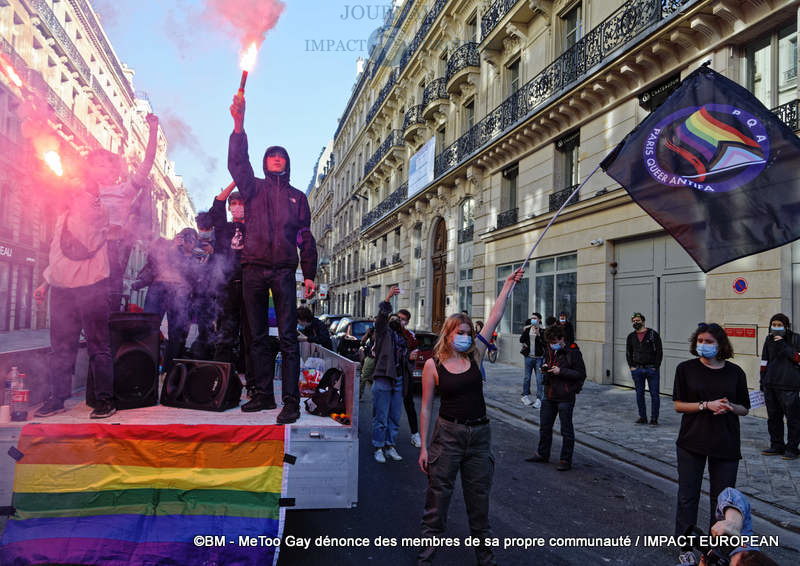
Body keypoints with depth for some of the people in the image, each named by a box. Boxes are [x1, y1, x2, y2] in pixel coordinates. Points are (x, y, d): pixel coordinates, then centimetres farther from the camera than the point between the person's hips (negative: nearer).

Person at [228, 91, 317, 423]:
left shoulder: (297, 197, 17)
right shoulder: (253, 188, 16)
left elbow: (306, 238, 13)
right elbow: (237, 163, -3)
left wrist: (309, 275, 4)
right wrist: (238, 125, -16)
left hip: (284, 271, -1)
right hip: (253, 268, 1)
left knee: (287, 337, -7)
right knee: (258, 336, 5)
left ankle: (291, 401, -7)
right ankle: (264, 395, 13)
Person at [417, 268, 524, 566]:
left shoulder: (475, 356, 2)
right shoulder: (433, 365, -5)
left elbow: (494, 318, -1)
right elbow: (426, 408, -3)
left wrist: (509, 284, -1)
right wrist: (424, 446, -5)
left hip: (479, 434, 3)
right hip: (447, 434, -3)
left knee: (479, 497, 14)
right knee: (438, 495, 3)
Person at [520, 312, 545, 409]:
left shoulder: (542, 330, -6)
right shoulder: (527, 328, 6)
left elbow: (545, 344, -13)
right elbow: (521, 340, 3)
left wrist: (538, 335, -23)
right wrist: (524, 332, -12)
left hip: (539, 358, -3)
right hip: (528, 357, 3)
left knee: (539, 379, -3)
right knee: (526, 377, 11)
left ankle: (539, 399, 4)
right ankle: (525, 396, 25)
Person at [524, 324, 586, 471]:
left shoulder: (573, 352, -13)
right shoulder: (549, 350, 7)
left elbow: (581, 374, -14)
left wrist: (561, 371, -21)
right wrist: (544, 368, -1)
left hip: (565, 398, -7)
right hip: (549, 396, 7)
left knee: (566, 430, 4)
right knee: (545, 426, 17)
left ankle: (566, 460, 15)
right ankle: (542, 454, 33)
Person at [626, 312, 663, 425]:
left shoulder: (653, 334, -1)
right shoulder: (631, 336, 9)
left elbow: (659, 352, -2)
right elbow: (628, 353, 17)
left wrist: (655, 367, -8)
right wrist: (631, 367, 5)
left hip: (651, 369, -3)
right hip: (637, 370, 3)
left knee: (654, 394, -1)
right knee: (639, 394, 7)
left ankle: (654, 418, 7)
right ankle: (642, 417, 15)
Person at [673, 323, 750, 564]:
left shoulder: (735, 372, 2)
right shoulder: (686, 369, -2)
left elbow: (744, 409, 8)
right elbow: (678, 405, -4)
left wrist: (730, 407, -14)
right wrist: (707, 405, -17)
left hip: (726, 444, 1)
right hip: (692, 443, -1)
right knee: (687, 496, 6)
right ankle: (685, 547, 21)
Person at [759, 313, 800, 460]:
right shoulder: (769, 340, 13)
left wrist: (783, 346, -17)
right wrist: (762, 381, 18)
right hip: (770, 385, 6)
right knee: (773, 417, 12)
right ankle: (777, 446, 23)